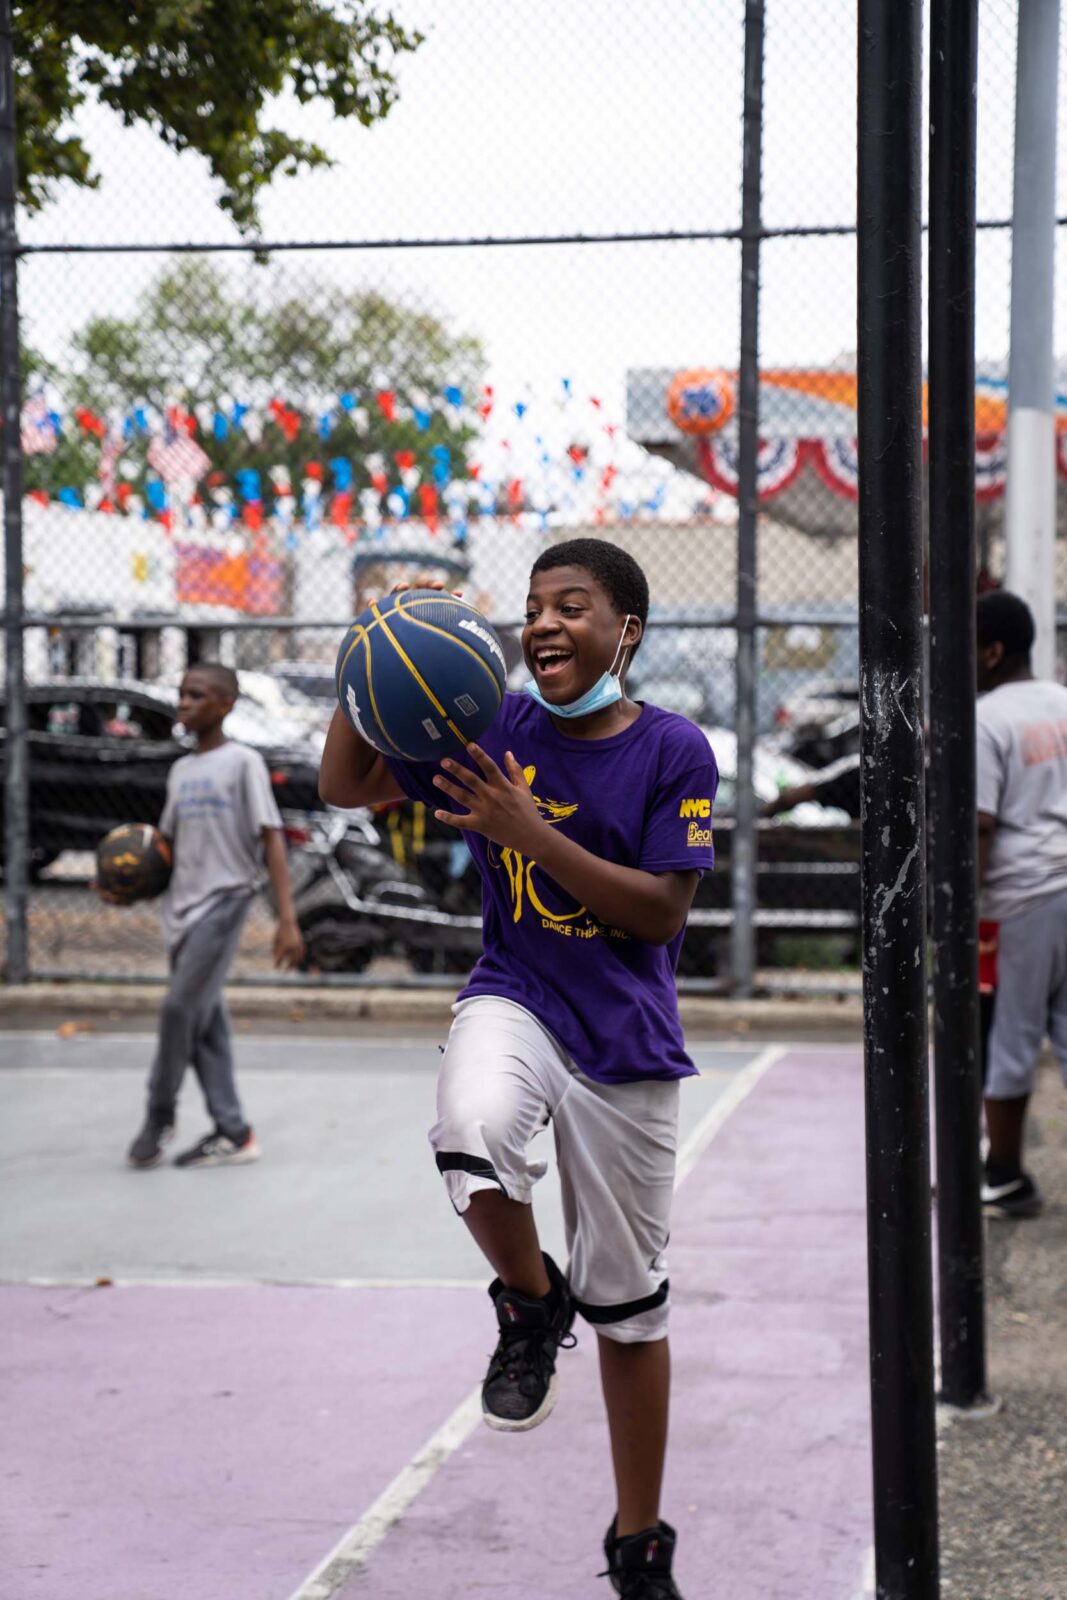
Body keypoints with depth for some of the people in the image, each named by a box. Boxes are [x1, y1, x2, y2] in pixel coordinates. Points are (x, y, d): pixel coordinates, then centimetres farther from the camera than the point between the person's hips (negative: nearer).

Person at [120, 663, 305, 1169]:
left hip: (223, 900, -7)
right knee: (205, 1022, 6)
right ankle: (232, 1132, 10)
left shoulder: (243, 762, -6)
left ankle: (160, 1116, 6)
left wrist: (287, 919, -18)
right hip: (182, 905, 7)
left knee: (181, 1008, -11)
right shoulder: (180, 771, 14)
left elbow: (271, 838, -11)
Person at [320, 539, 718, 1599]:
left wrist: (535, 836, -22)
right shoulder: (495, 729, 0)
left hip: (625, 1036, -1)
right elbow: (345, 786, 5)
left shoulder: (673, 750, -9)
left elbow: (662, 913, -14)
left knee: (628, 1303, 8)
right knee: (472, 1131, -37)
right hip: (513, 1001, 1)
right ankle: (530, 1304, -4)